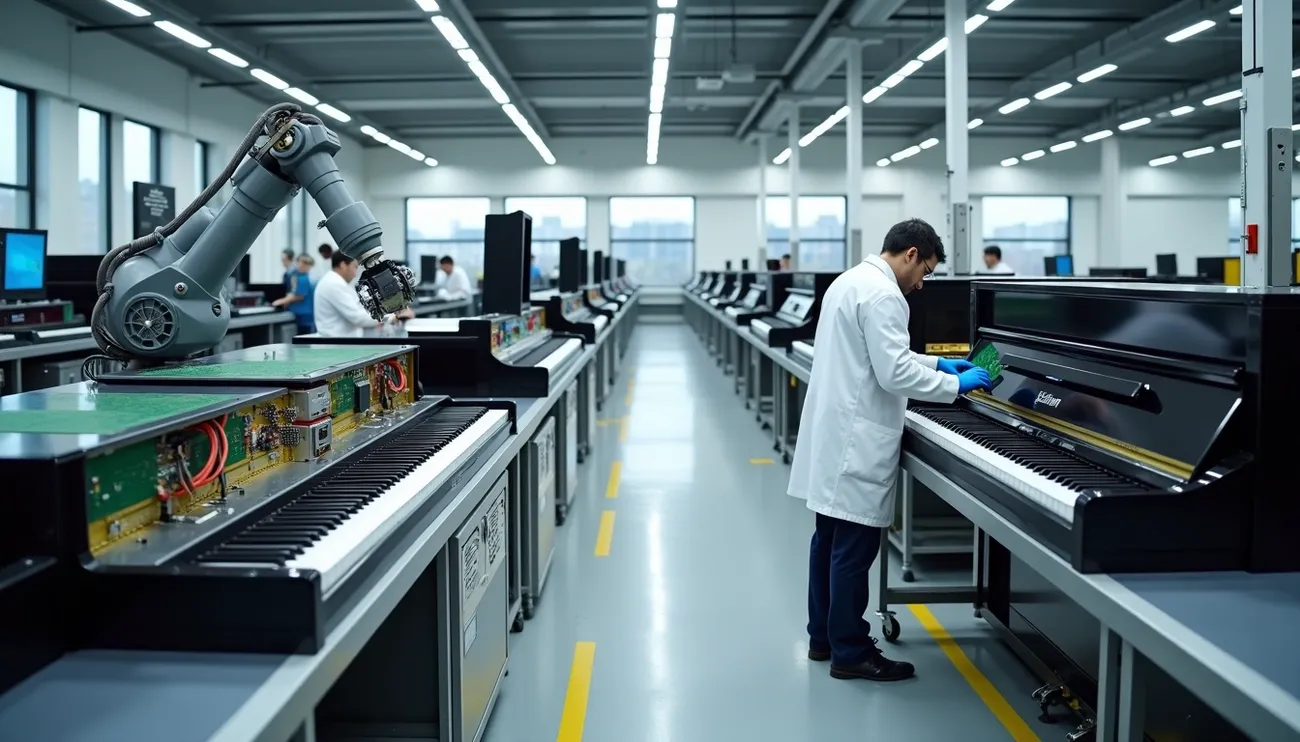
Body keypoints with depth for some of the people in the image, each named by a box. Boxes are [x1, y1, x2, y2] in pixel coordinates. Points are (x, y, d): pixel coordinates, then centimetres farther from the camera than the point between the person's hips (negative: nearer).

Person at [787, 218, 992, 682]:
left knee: (830, 539, 16)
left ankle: (823, 637, 27)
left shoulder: (851, 280, 16)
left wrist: (936, 362, 20)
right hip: (855, 441, -11)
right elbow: (894, 374, -22)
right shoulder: (882, 295, -17)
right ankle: (851, 653, 9)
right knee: (854, 548, -1)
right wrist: (956, 385, -10)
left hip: (833, 434, 11)